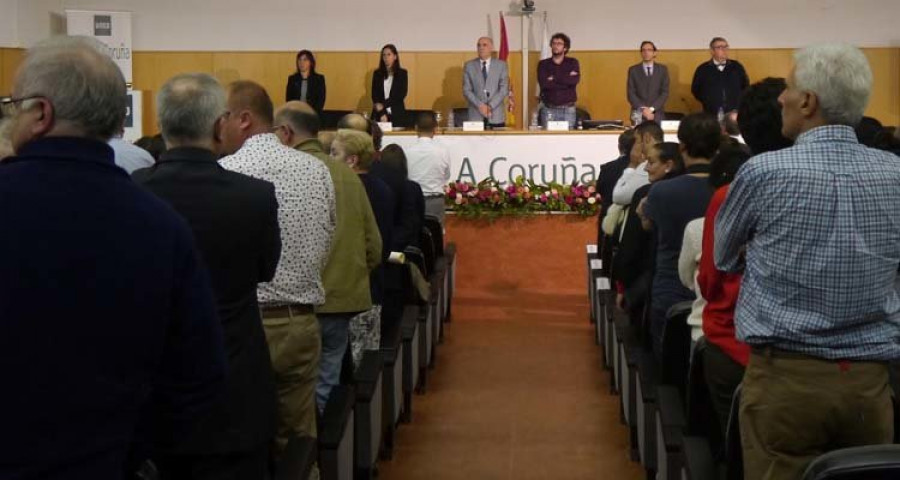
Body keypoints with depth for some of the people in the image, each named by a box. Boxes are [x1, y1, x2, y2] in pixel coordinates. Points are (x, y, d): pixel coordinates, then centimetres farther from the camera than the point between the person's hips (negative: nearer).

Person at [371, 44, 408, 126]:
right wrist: (382, 113, -11)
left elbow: (402, 94, -4)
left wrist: (383, 104, -12)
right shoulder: (377, 74, 8)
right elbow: (374, 95, 2)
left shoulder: (402, 73, 4)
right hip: (379, 114, 1)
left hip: (397, 115, -1)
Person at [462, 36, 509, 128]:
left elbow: (504, 89, 0)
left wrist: (490, 106, -12)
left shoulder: (501, 65, 7)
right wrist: (480, 105, -11)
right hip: (476, 116, 0)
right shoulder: (469, 66, 8)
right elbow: (466, 90, 3)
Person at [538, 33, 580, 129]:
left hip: (568, 109, 0)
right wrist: (566, 79, -9)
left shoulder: (572, 63, 7)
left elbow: (575, 80, -12)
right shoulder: (543, 64, 6)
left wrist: (554, 78, -10)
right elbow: (544, 83, -11)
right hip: (548, 109, 0)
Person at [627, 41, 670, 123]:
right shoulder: (633, 70, 6)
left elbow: (665, 93, 1)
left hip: (657, 115, 1)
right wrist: (643, 109, -14)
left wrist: (652, 109, -11)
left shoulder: (662, 69, 8)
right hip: (638, 115, 0)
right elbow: (631, 94, 0)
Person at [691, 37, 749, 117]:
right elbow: (695, 90, 12)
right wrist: (708, 102, 7)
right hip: (712, 114, -2)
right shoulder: (702, 69, 4)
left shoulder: (737, 67, 10)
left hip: (735, 113, 2)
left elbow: (746, 86, 21)